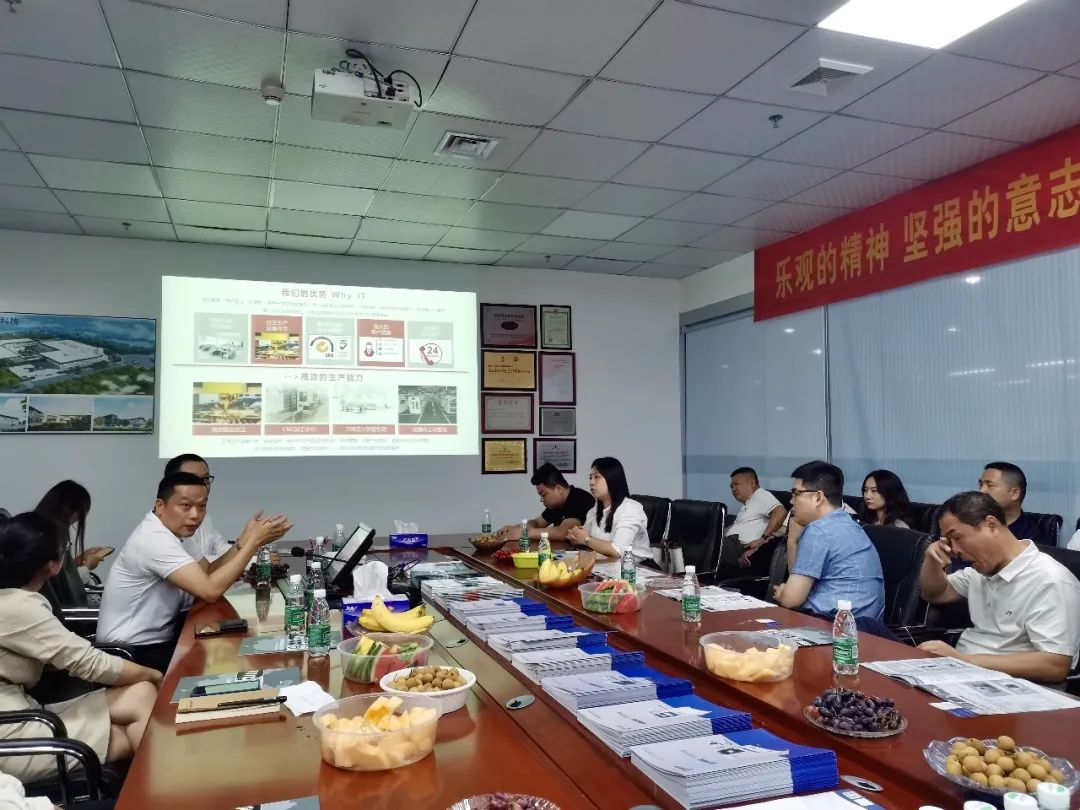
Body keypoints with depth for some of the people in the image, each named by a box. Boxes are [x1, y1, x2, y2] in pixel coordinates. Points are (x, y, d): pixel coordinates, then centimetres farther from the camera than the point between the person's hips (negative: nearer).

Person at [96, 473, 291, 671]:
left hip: (154, 642, 9)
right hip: (133, 652, -9)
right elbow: (210, 590, -31)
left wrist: (244, 541, -4)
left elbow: (203, 576, 5)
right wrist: (254, 542, -24)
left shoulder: (163, 532, 7)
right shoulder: (155, 540, -23)